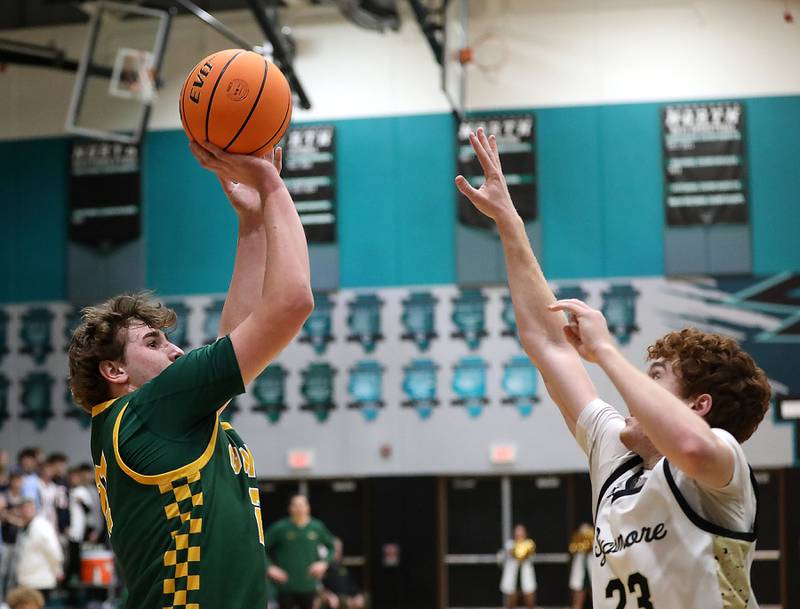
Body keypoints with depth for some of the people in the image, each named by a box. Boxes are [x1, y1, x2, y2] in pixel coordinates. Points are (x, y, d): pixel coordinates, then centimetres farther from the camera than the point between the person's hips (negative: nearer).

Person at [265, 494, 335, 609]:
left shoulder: (318, 527, 1)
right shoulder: (280, 528, -6)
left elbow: (332, 547, 14)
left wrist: (324, 563, -3)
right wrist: (270, 567, -13)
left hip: (309, 587, 2)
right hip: (286, 586, -2)